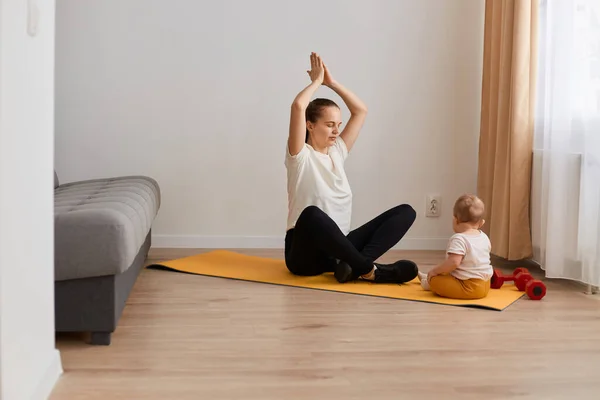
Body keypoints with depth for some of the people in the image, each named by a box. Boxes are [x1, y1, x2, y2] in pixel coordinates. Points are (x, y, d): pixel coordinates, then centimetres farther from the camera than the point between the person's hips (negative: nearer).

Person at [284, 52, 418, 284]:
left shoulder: (337, 152, 14)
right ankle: (369, 270, -31)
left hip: (337, 248, 7)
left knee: (406, 212, -8)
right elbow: (298, 107, -20)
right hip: (305, 254, -6)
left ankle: (355, 265, -31)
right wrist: (317, 81, -3)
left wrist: (331, 82, 10)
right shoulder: (301, 155, -5)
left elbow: (360, 111, 16)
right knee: (312, 214, -43)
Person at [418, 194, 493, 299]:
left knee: (434, 280, -11)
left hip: (468, 287, -9)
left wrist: (435, 271, -15)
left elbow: (453, 262, -29)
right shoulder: (484, 237, 6)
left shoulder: (458, 239, -19)